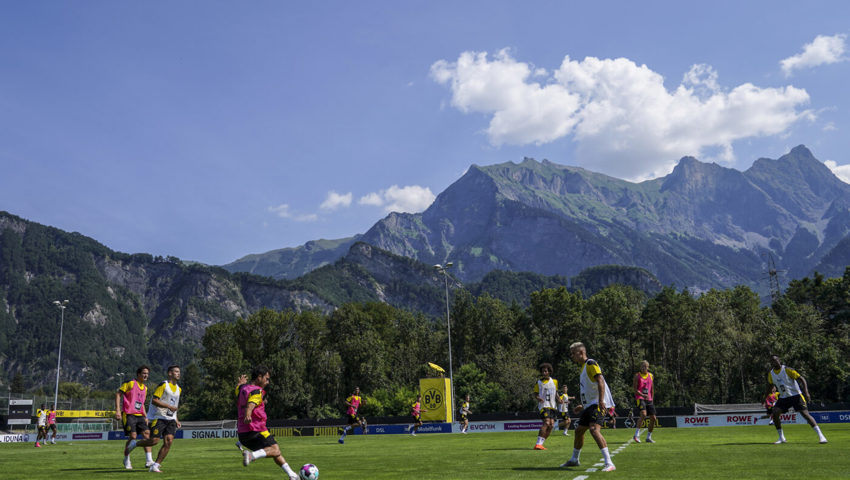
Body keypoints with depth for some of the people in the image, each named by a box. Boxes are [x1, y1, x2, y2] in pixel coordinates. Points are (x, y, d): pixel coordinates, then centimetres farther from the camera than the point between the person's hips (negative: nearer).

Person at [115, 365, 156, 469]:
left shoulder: (145, 388, 17)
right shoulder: (131, 383, -5)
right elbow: (118, 393, -7)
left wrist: (145, 416, 20)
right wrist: (118, 410, -15)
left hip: (139, 415, 7)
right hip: (128, 414, -7)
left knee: (147, 433, -8)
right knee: (133, 436, -11)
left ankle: (148, 461, -10)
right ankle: (126, 460, 10)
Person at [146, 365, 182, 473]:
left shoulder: (178, 389, 16)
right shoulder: (163, 385, -8)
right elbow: (154, 400, -16)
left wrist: (176, 420, 19)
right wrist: (169, 406, -22)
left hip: (170, 419, 6)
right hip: (158, 418, -6)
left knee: (169, 441, -10)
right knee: (154, 441, -11)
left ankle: (155, 465, -4)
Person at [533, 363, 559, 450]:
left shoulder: (554, 381, 11)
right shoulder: (539, 382, 2)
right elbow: (535, 393, 6)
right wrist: (537, 398, -16)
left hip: (552, 406, 5)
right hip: (543, 405, -5)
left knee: (551, 425, -1)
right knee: (546, 423, -22)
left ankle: (540, 443, 10)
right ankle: (538, 444, -25)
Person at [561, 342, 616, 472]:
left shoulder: (591, 363, -9)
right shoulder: (583, 368, 20)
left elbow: (600, 381, -21)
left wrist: (601, 401, -30)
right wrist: (583, 405, 29)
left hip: (598, 404, -10)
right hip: (589, 405, 10)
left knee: (594, 429, -25)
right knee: (579, 431, 17)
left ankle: (609, 464, -27)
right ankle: (574, 460, 36)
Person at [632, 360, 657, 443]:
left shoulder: (651, 376, 12)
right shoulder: (637, 375, -2)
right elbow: (635, 389, -8)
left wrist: (651, 399, 14)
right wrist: (643, 395, -23)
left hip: (649, 399, 6)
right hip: (639, 398, -6)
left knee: (653, 418, 3)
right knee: (643, 414, -27)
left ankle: (648, 437, 18)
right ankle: (636, 435, -21)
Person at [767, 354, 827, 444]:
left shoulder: (787, 370, -14)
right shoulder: (770, 374, 3)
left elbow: (802, 379, -13)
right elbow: (770, 385, 20)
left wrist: (806, 392, -25)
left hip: (796, 395, -5)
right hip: (783, 397, 5)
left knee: (805, 414, -15)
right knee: (775, 413, -12)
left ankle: (821, 436, -10)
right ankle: (781, 438, 0)